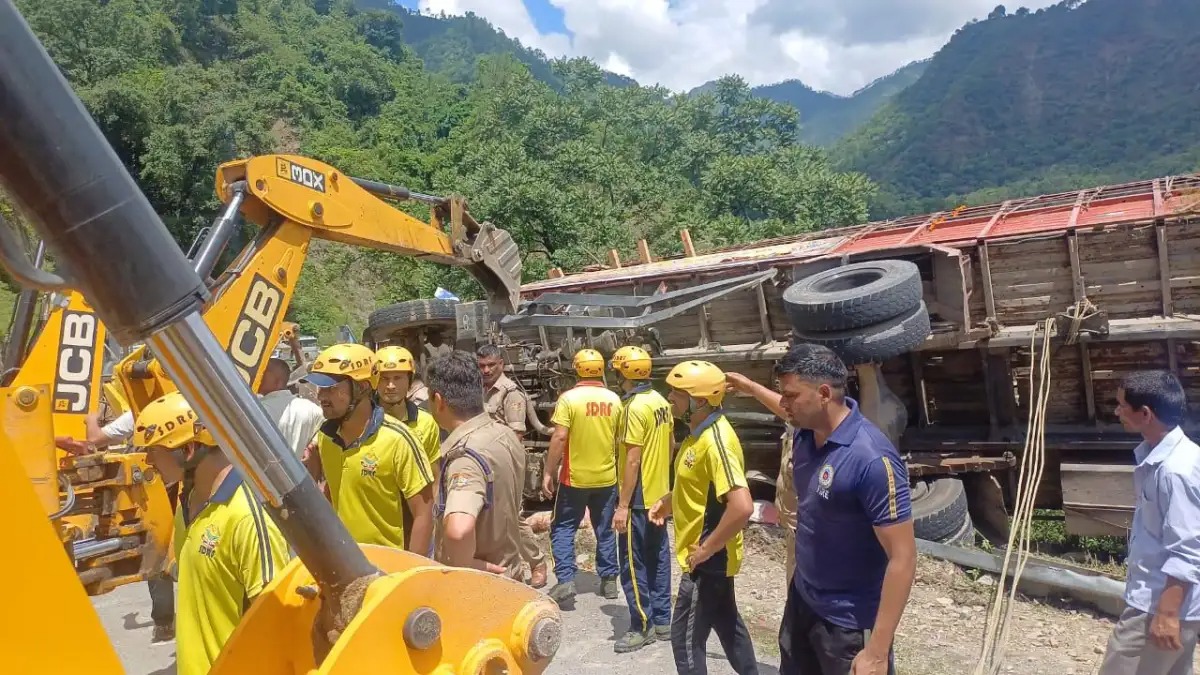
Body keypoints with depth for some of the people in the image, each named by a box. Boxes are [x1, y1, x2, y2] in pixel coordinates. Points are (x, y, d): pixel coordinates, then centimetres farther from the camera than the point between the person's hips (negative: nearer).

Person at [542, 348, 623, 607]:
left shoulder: (569, 398, -13)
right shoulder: (614, 399, 0)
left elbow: (559, 438, -17)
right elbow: (621, 440, 7)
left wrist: (548, 472, -10)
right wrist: (619, 469, 21)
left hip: (575, 477, -4)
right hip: (606, 476, 4)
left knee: (563, 528, 9)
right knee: (605, 530, 16)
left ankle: (565, 581, 1)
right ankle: (609, 580, 22)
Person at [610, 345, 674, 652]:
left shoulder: (635, 407, -20)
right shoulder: (661, 402, 7)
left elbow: (633, 460, -22)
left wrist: (623, 505, -19)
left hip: (639, 498, -9)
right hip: (658, 494, 9)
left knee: (633, 563, 2)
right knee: (657, 558, 15)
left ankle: (642, 627, 11)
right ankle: (662, 621, 25)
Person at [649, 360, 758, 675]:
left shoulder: (715, 442, -27)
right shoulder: (700, 430, 3)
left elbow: (742, 506, -34)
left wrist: (707, 548, -24)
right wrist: (669, 500, 8)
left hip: (707, 558, -9)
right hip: (712, 557, 10)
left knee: (686, 636, 4)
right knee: (727, 623, 24)